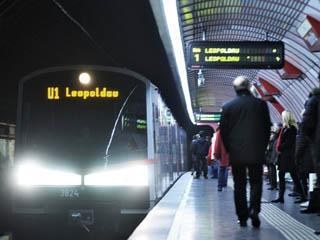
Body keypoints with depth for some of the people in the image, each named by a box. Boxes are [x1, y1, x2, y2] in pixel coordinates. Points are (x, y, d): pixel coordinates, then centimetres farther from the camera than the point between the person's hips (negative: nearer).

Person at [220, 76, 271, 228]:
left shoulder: (227, 107, -2)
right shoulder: (260, 104, -1)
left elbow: (223, 131, 0)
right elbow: (267, 128, 2)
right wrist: (263, 147, 13)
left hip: (236, 153, 0)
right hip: (256, 152, 0)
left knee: (239, 185, 9)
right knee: (256, 182, 11)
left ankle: (242, 217, 12)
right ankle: (254, 209, -9)